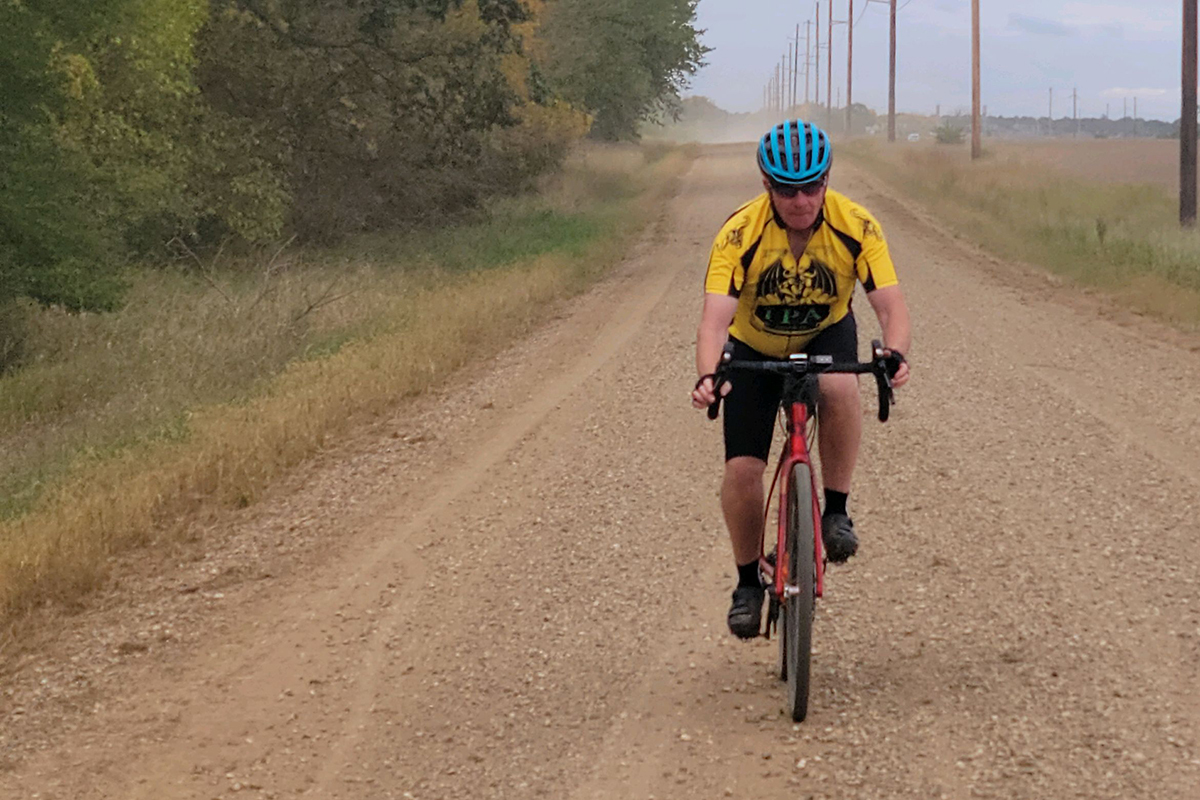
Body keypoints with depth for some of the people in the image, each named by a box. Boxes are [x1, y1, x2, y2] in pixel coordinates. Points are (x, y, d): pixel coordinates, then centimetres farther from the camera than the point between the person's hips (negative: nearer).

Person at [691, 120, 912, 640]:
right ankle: (749, 581, 14)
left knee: (840, 387, -36)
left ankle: (836, 510, -17)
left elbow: (890, 303, -30)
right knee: (742, 468, -10)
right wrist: (707, 377, -56)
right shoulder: (740, 233, -29)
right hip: (755, 348, 0)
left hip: (827, 335, 0)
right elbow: (715, 316, -37)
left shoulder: (856, 226, -25)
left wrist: (896, 354, -51)